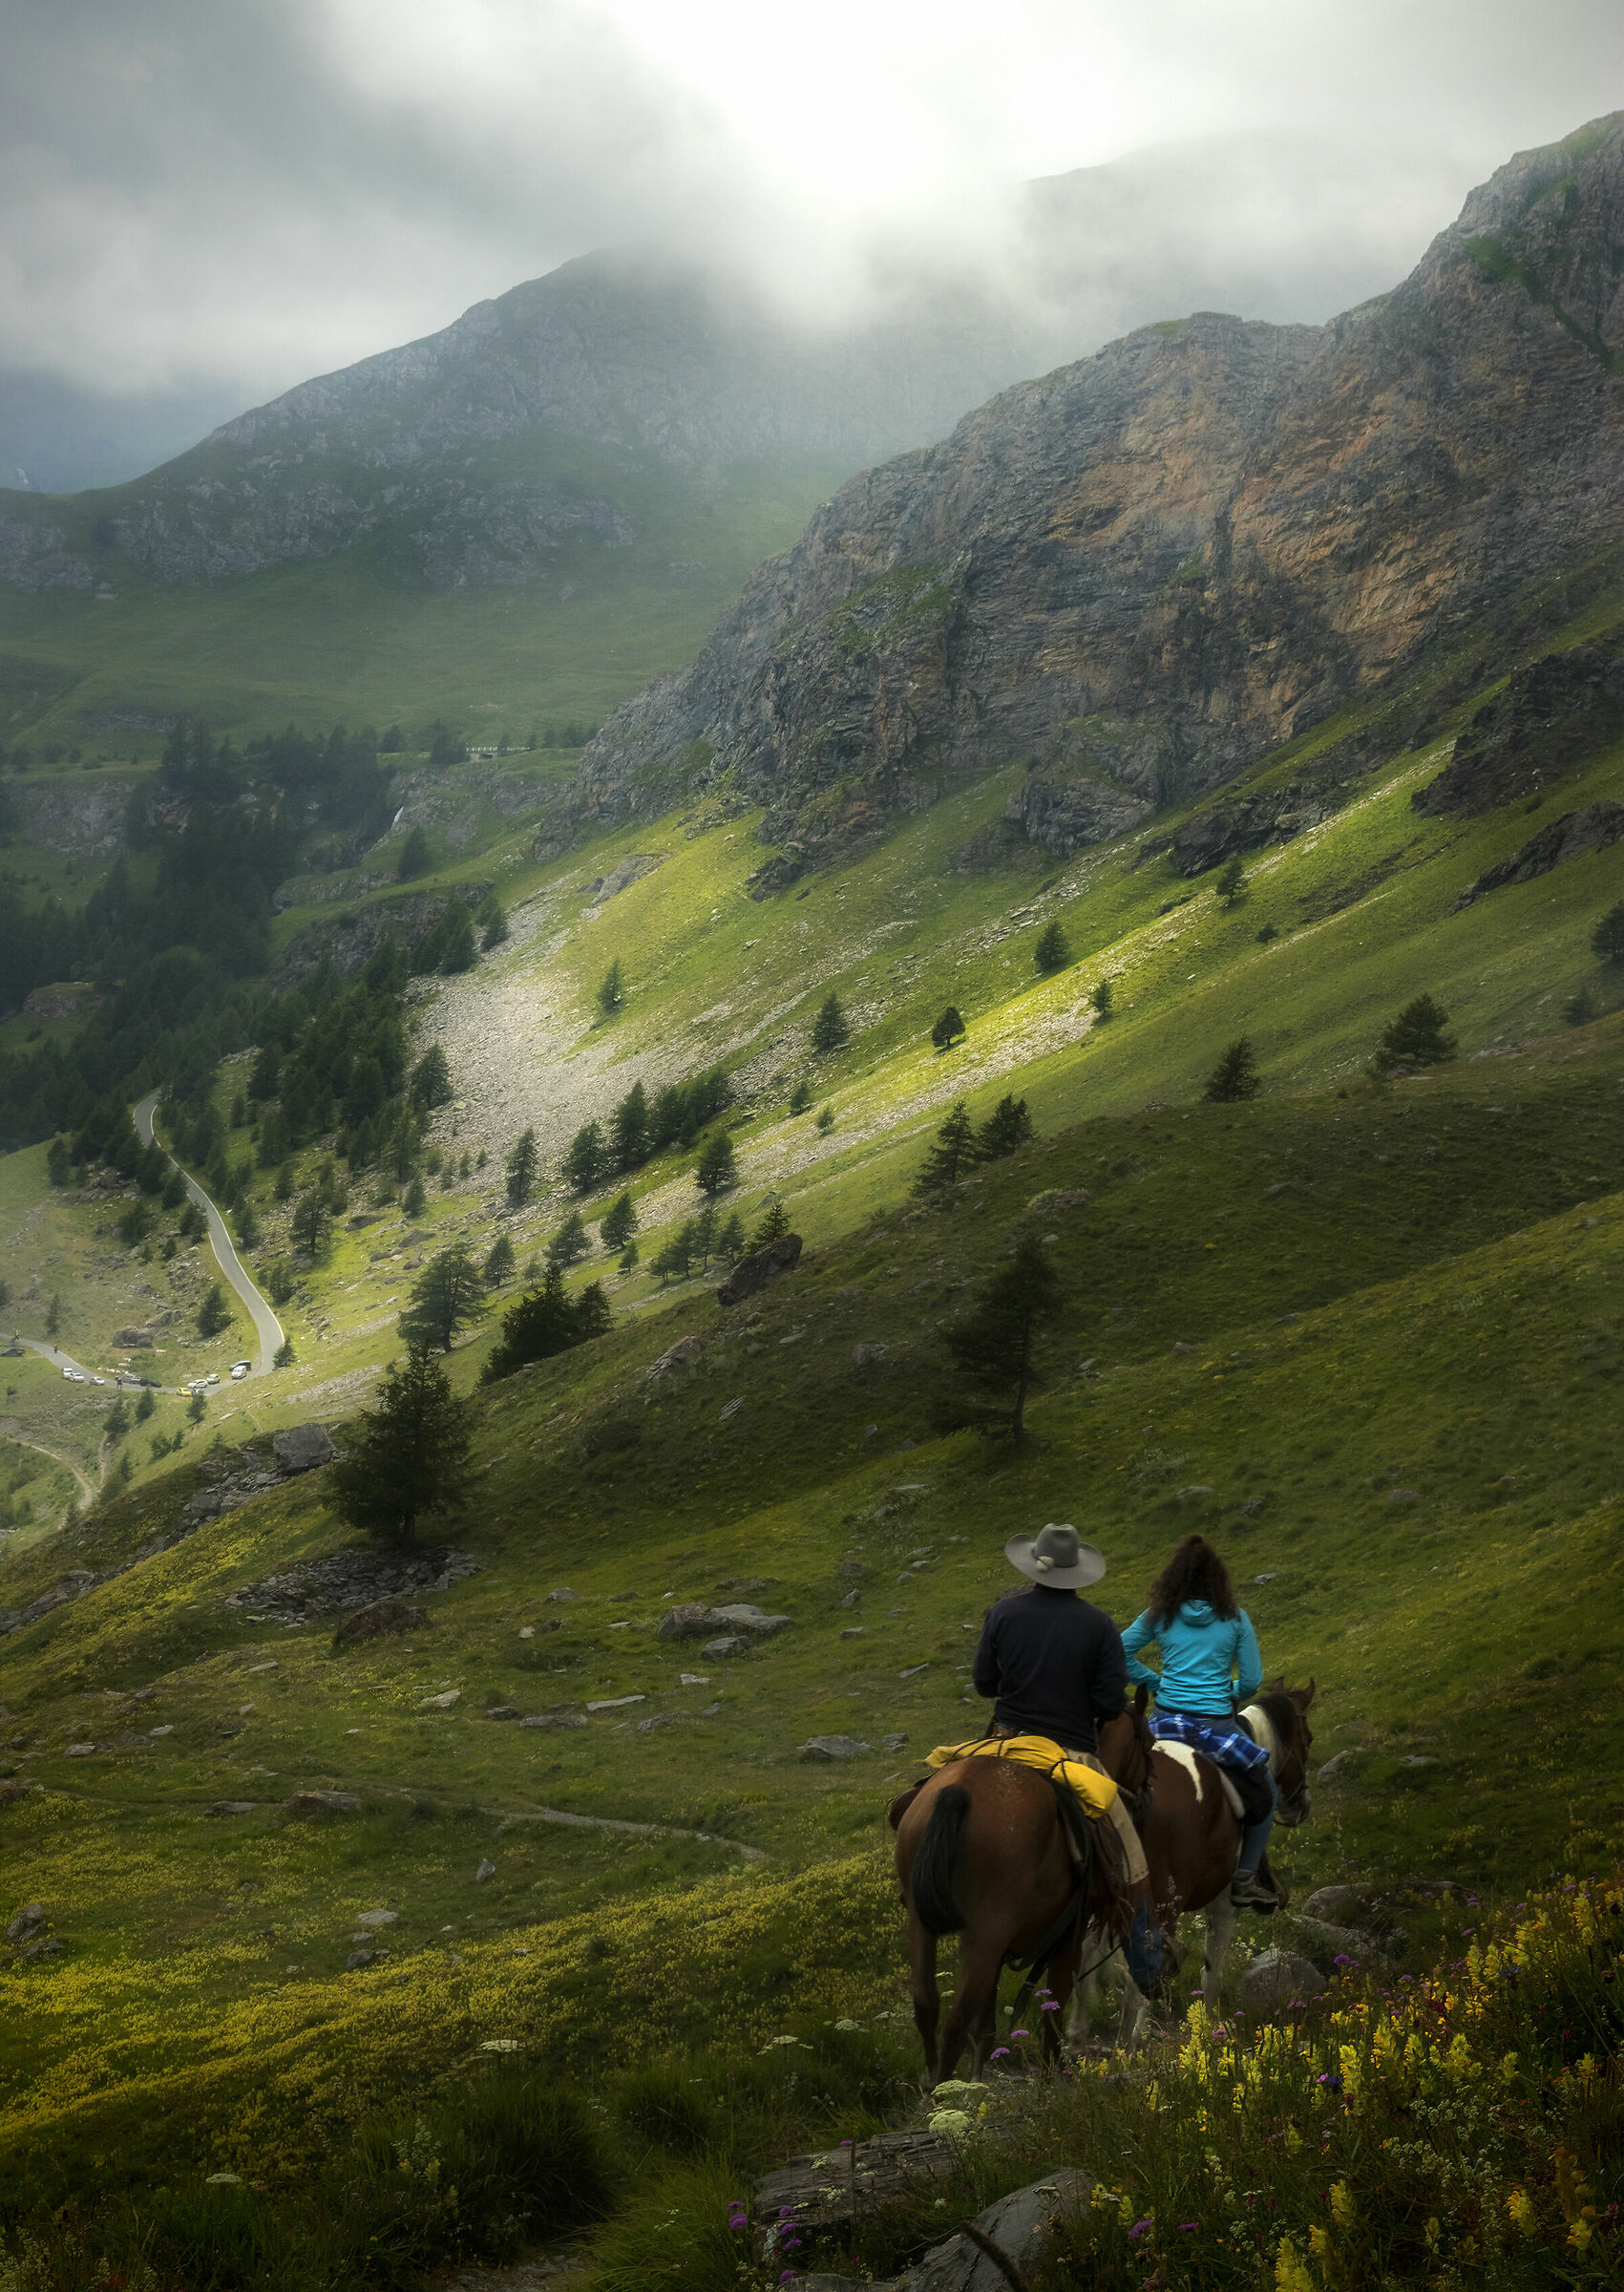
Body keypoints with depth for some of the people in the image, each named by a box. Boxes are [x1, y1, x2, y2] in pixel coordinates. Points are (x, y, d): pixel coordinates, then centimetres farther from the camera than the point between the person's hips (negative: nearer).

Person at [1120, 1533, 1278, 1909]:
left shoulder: (1159, 1616, 3)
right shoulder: (1235, 1619, -1)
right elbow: (1251, 1682, 0)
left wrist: (1155, 1682, 11)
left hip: (1166, 1720, 2)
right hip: (1216, 1722, -2)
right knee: (1265, 1791, 16)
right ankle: (1246, 1879, 6)